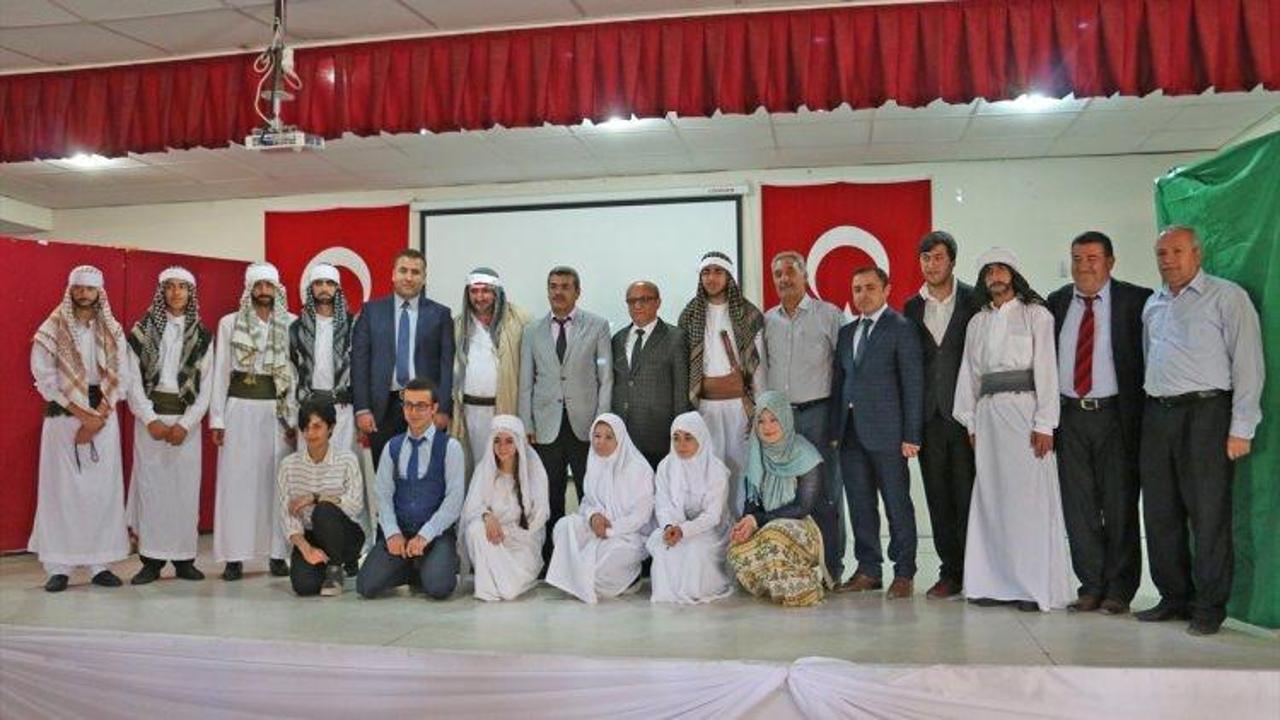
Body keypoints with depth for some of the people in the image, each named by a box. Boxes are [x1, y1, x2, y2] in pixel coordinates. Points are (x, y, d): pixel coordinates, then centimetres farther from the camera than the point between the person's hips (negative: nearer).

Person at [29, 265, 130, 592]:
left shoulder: (113, 332, 7)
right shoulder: (52, 330, 1)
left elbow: (120, 378, 2)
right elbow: (45, 378, -6)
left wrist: (97, 418, -9)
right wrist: (82, 414, -13)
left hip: (104, 416, 2)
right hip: (63, 417, -2)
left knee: (104, 489, 0)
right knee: (62, 489, -2)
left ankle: (101, 564, 6)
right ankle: (58, 567, 3)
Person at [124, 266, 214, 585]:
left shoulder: (202, 336, 7)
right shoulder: (143, 330, 5)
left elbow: (207, 386, 3)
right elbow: (133, 379, 0)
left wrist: (186, 424, -8)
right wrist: (151, 420, -10)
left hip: (186, 418, 1)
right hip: (150, 417, 0)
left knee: (185, 485, 0)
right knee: (150, 484, -1)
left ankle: (184, 558, 8)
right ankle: (151, 560, 5)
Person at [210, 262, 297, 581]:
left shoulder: (291, 324, 3)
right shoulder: (230, 323, 4)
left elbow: (297, 372, 1)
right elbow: (221, 371, 5)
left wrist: (295, 418, -4)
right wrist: (217, 418, -1)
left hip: (278, 408, 0)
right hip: (240, 406, 0)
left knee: (277, 480, 4)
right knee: (237, 480, 2)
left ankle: (278, 553, 11)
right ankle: (234, 557, 7)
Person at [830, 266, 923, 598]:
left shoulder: (901, 328, -3)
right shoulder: (847, 332, 15)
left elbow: (913, 384, -7)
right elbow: (838, 381, 14)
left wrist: (911, 435, -11)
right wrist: (835, 428, 6)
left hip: (886, 432, -6)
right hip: (851, 432, 6)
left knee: (897, 505, 2)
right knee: (860, 504, 10)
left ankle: (904, 573, 12)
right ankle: (868, 570, 19)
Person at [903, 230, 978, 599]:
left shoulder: (974, 301, 0)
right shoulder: (912, 307, 11)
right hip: (928, 415, 4)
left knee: (967, 495, -1)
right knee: (938, 497, 7)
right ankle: (950, 572, 16)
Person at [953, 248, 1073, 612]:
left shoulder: (1035, 314, 2)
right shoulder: (977, 322, 16)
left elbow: (1046, 369, -5)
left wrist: (1044, 423, -11)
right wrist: (971, 422, 8)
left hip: (1024, 407, -4)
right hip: (988, 413, 5)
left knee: (1030, 497, -5)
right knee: (991, 497, 4)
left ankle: (1037, 586, 2)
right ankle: (996, 582, 10)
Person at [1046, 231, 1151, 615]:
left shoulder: (1136, 301, -3)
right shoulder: (1056, 303, 8)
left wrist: (1141, 413, -10)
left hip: (1115, 415, -3)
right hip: (1070, 416, 4)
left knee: (1119, 505, 5)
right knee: (1078, 508, 8)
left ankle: (1118, 590, 16)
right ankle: (1091, 587, 19)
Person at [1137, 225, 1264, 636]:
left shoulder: (1226, 297, -1)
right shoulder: (1153, 306, 18)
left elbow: (1248, 364, -6)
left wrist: (1241, 429, -11)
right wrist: (1146, 413, 12)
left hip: (1204, 413, -6)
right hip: (1157, 414, 6)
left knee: (1208, 515, -3)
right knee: (1160, 514, 9)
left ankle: (1209, 607, 8)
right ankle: (1175, 598, 22)